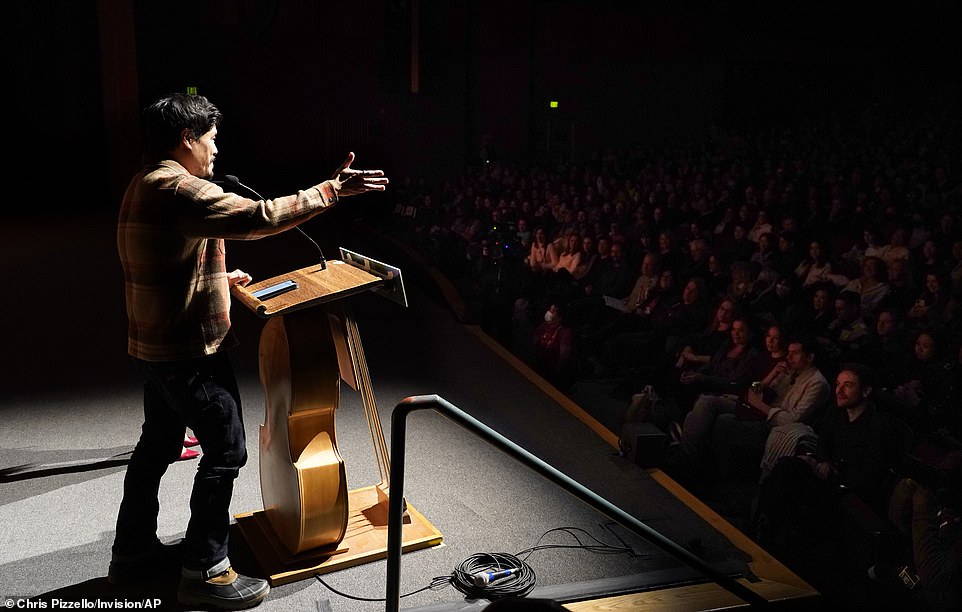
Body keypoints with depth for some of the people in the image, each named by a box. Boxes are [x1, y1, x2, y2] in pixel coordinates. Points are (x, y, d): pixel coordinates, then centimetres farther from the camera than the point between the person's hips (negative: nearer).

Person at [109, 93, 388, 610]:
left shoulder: (143, 187, 13)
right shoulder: (178, 189, -21)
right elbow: (257, 217, -31)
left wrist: (220, 279, 25)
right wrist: (330, 191, -25)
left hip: (154, 346, 10)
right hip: (191, 351, -10)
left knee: (158, 446, 20)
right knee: (226, 450, -1)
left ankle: (132, 552, 33)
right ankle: (205, 569, 8)